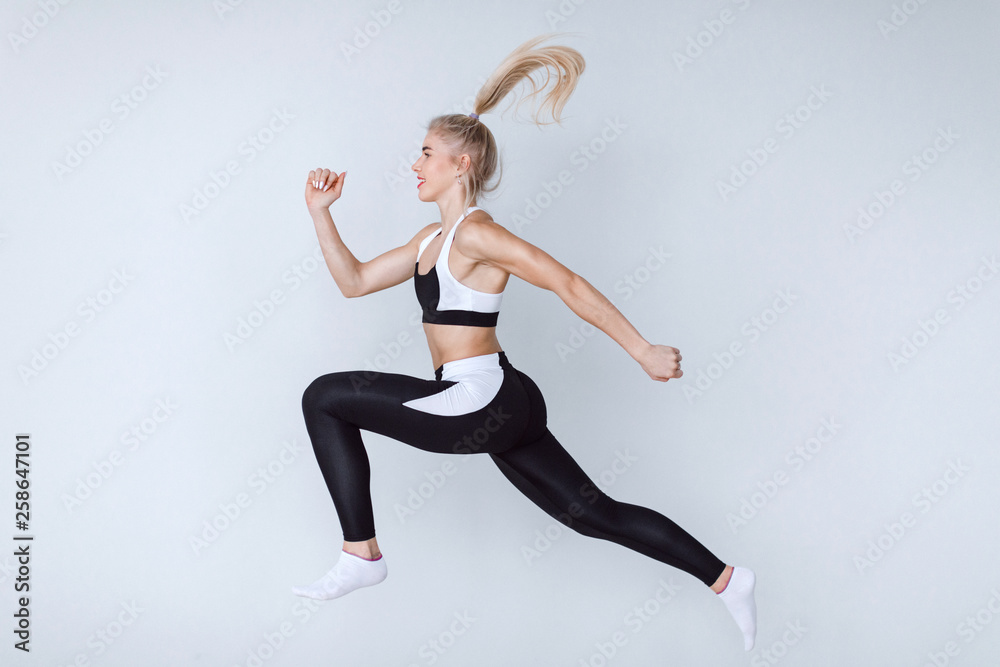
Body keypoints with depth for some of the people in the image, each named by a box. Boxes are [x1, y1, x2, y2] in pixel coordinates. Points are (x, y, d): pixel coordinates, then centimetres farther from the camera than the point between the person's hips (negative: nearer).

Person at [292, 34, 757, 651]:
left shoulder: (475, 233, -11)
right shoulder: (431, 240, 17)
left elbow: (569, 285, -15)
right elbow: (354, 281, 23)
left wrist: (643, 351, -16)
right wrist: (320, 211, 15)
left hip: (483, 403, -9)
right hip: (500, 408, 9)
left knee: (325, 398, -4)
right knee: (595, 514, 14)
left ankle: (362, 555, -2)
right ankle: (725, 580, 21)